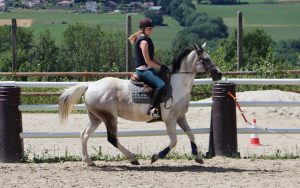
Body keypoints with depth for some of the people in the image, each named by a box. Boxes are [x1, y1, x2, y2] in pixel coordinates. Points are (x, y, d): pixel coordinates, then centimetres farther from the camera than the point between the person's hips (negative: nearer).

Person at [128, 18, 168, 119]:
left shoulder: (147, 40, 15)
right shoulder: (144, 41, -16)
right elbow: (147, 61, -18)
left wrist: (162, 65, 7)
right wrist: (160, 67, -9)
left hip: (149, 69, 11)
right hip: (143, 70, -11)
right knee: (161, 85, -28)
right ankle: (153, 108, -27)